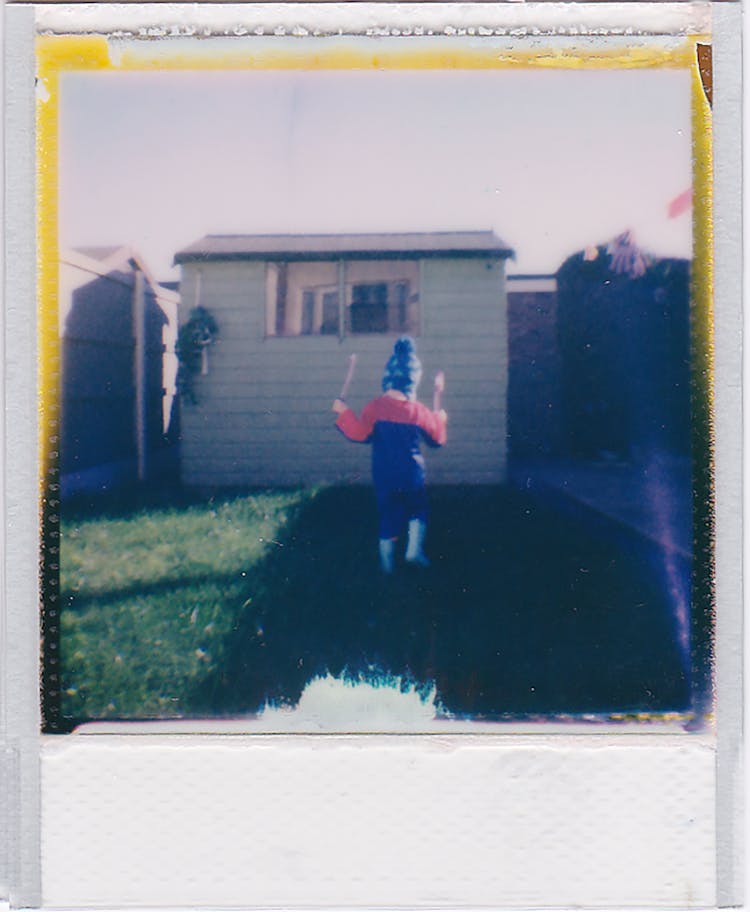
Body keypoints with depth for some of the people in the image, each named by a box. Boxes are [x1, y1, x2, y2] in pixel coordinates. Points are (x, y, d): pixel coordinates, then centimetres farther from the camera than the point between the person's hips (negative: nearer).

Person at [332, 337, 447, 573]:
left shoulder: (374, 408, -11)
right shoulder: (419, 412, -9)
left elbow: (360, 434, -11)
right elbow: (437, 439, 2)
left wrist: (344, 412, -3)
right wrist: (440, 418, 20)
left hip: (384, 476, 1)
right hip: (411, 475, -1)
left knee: (387, 514, 11)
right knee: (417, 510, 19)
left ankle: (387, 563, 15)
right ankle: (414, 550, 4)